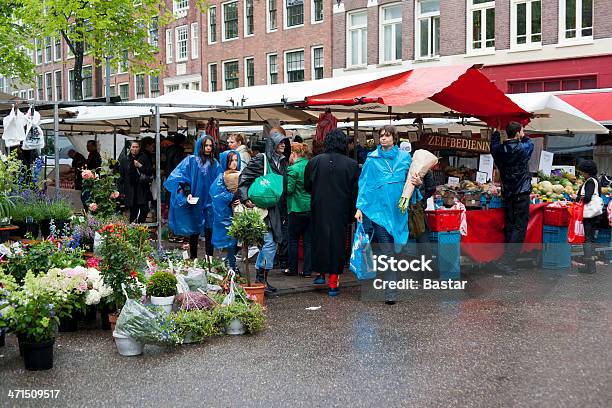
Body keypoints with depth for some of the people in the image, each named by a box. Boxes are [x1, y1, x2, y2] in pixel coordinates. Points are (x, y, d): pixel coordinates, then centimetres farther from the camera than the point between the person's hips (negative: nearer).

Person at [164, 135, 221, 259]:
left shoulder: (215, 163, 6)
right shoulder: (191, 160, -3)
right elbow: (180, 177, -7)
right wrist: (187, 193, -18)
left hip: (209, 203, 2)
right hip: (194, 203, -2)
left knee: (209, 232, 0)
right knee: (194, 232, 7)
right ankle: (193, 259, 17)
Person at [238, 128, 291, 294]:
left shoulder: (283, 162, 15)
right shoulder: (260, 159, -7)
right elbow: (244, 178, -8)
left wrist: (284, 210, 14)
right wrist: (245, 199, -16)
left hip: (277, 209, 8)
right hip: (264, 208, -8)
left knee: (273, 243, 10)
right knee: (269, 243, -11)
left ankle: (260, 278, 19)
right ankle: (262, 278, -3)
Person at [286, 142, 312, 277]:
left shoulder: (293, 169, -13)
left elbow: (289, 189, -14)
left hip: (298, 209, -6)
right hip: (312, 208, 6)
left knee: (293, 240, 8)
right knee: (309, 240, 8)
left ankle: (292, 269, 14)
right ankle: (307, 270, 9)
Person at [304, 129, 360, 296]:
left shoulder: (314, 162, -5)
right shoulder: (352, 165, -7)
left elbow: (307, 186, 4)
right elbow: (355, 193, -3)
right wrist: (351, 216, 6)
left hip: (319, 209, 1)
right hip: (340, 212, -1)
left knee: (319, 238, 17)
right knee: (337, 240, 6)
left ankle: (321, 273, 23)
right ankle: (333, 283, 7)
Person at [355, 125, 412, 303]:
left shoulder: (405, 157, 10)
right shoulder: (372, 159, 4)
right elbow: (364, 184, 2)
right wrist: (360, 207, -5)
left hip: (398, 209, 2)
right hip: (378, 208, -2)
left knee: (392, 249, 9)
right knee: (387, 251, -7)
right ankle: (390, 293, -7)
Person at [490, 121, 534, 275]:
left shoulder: (499, 150, 0)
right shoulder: (523, 148, -11)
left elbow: (494, 144, 25)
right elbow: (530, 142, 13)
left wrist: (497, 131, 38)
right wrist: (523, 136, 30)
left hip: (507, 193, 5)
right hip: (521, 193, -5)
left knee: (510, 226, 12)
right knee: (520, 227, -4)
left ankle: (508, 261, 13)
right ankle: (505, 261, -13)